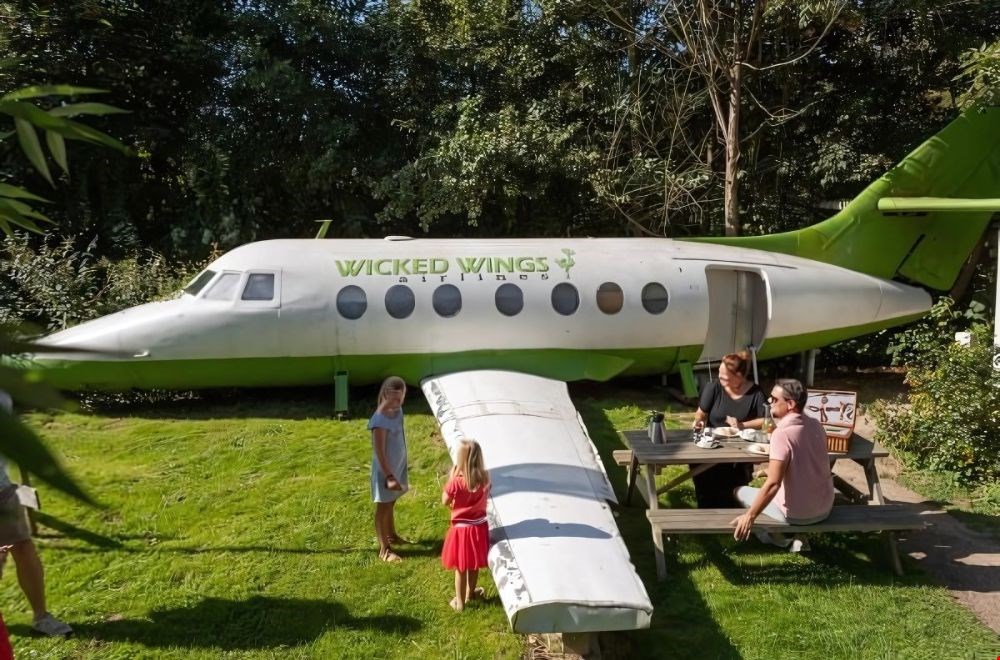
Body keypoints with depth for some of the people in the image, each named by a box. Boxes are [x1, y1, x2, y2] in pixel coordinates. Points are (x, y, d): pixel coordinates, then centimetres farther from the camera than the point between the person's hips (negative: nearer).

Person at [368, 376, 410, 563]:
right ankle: (384, 549, 18)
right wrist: (389, 476, -24)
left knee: (391, 503, 25)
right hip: (385, 469, -8)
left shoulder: (397, 410, -2)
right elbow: (379, 452, -24)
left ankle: (392, 535, 43)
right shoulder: (379, 420, -28)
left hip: (397, 466, 8)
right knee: (383, 507, 6)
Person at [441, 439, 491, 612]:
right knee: (474, 564, 23)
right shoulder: (485, 478, -13)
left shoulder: (456, 481, -25)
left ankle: (459, 602, 26)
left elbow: (445, 501, -9)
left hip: (461, 528, -4)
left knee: (460, 567, 13)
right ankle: (470, 592, 43)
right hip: (479, 526, 4)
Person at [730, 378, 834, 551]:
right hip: (825, 507, 7)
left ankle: (776, 537, 26)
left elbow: (773, 484, -28)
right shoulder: (816, 425, -1)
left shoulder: (781, 434, -24)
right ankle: (797, 537, 28)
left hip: (797, 514, -7)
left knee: (740, 492, 13)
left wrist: (750, 516, -21)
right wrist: (772, 471, 19)